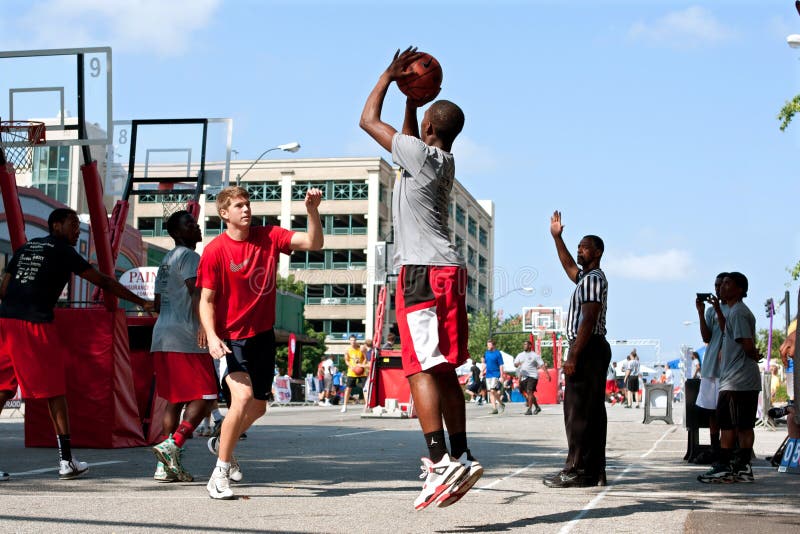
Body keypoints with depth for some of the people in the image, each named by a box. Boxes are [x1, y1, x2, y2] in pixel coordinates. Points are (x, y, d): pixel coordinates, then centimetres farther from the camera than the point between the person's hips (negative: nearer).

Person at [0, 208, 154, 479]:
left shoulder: (26, 247, 20)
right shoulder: (63, 251, 2)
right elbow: (103, 281, 2)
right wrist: (141, 302, 8)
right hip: (37, 325, -6)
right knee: (55, 392, 3)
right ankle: (66, 460, 6)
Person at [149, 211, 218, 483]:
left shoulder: (165, 261, 23)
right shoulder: (189, 256, -6)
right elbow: (195, 290, -23)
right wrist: (203, 324, -35)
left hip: (162, 337, 10)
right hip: (185, 339, -10)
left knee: (175, 399, 10)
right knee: (206, 396, -8)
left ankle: (165, 466, 7)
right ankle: (172, 445, -20)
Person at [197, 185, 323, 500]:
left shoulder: (269, 237, -1)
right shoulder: (215, 251, -11)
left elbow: (313, 243, -9)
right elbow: (206, 301, -9)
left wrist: (312, 211, -25)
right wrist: (212, 337, -23)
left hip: (262, 336, 5)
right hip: (230, 339, -5)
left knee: (258, 407, 15)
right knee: (243, 397, -25)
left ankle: (222, 444, 45)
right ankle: (220, 474, -14)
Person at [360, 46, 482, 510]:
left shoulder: (421, 154, -9)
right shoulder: (442, 160, 16)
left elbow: (369, 120, 1)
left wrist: (390, 76, 12)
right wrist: (412, 99, 33)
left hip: (423, 271, -9)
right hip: (448, 269, 9)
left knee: (421, 369, -14)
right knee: (442, 370, 11)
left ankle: (441, 460, -22)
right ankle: (461, 457, 11)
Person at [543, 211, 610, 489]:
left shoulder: (593, 279, -11)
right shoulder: (588, 276, 19)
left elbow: (588, 320, -19)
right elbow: (568, 265, 39)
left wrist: (573, 356, -23)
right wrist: (557, 237, 35)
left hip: (587, 349, -11)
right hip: (593, 349, 11)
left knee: (578, 411, -11)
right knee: (592, 411, 8)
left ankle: (576, 471, -13)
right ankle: (594, 470, 10)